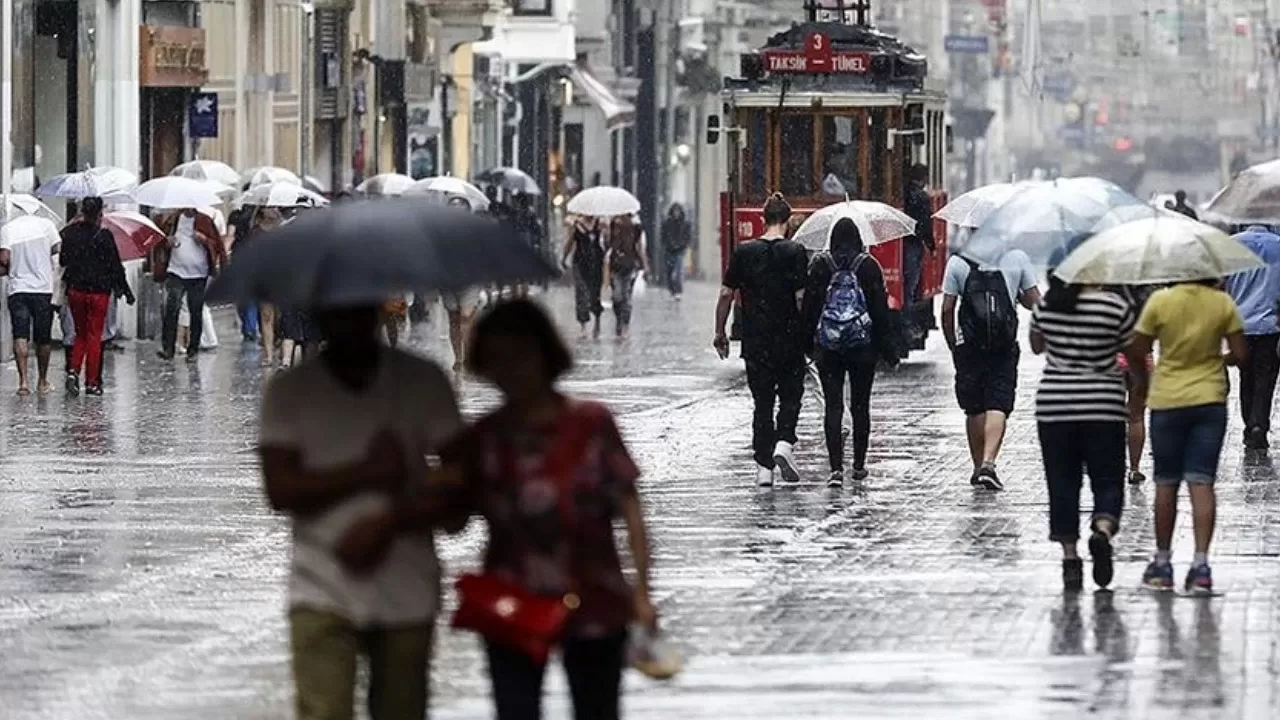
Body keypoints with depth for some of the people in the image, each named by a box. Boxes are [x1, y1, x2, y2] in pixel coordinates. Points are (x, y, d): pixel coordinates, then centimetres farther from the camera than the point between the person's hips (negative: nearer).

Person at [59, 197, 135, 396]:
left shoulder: (69, 234, -2)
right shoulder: (103, 236, -12)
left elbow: (62, 260, 6)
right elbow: (115, 266, -9)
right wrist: (126, 290, 1)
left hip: (75, 290, 3)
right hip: (98, 292, -3)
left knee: (80, 333, 17)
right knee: (94, 336, 5)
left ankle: (73, 371, -4)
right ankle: (92, 382, 6)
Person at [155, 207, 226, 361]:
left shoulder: (205, 221, 3)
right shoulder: (173, 220, 5)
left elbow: (217, 244, 5)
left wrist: (204, 240, -13)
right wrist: (167, 243, -7)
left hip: (198, 275, 0)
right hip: (176, 273, 0)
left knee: (196, 313, 7)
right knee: (171, 309, -13)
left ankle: (193, 350, 16)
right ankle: (167, 348, -13)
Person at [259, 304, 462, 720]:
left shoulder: (423, 382, 3)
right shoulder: (289, 392, 3)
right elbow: (281, 490, -7)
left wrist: (387, 522, -14)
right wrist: (369, 472, -12)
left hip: (407, 592, 1)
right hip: (323, 595, -1)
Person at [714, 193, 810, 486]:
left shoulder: (743, 252, 1)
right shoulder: (795, 252, -7)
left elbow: (726, 294, 3)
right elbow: (802, 297, -12)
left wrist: (720, 332, 12)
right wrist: (809, 332, -3)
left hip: (755, 341, 2)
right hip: (789, 338, -2)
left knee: (762, 402, 8)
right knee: (790, 396, 13)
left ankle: (763, 467, 6)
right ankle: (784, 443, -11)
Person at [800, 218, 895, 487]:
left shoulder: (819, 266, -1)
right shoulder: (869, 266, -2)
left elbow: (809, 306, 1)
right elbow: (880, 309, -1)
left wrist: (808, 344, 10)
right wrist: (887, 348, 4)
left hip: (827, 346, 0)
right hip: (862, 344, 0)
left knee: (833, 406, -2)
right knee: (860, 406, 12)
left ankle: (836, 468, -12)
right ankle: (859, 465, 20)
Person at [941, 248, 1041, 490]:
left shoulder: (958, 262, 0)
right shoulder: (1017, 259, 0)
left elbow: (947, 310, 1)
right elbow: (1034, 303, 4)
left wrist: (952, 345, 12)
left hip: (969, 346, 1)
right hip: (1004, 348, -1)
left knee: (974, 409, 12)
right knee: (998, 407, -3)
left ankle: (979, 467, 19)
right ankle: (988, 464, -19)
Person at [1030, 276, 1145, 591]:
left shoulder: (1046, 306, 0)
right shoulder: (1116, 307, -8)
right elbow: (1135, 355, 2)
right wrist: (1144, 384, 23)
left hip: (1053, 408, 2)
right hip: (1103, 408, -2)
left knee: (1062, 483, 9)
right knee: (1107, 481, 5)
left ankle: (1069, 554, 4)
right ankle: (1103, 530, -23)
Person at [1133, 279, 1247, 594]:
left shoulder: (1159, 301, -10)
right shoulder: (1223, 303, -7)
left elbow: (1140, 349, -5)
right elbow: (1241, 355, -3)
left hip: (1167, 401, 0)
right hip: (1209, 400, 1)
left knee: (1166, 484, 12)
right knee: (1202, 482, 0)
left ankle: (1162, 562, 19)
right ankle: (1201, 563, -11)